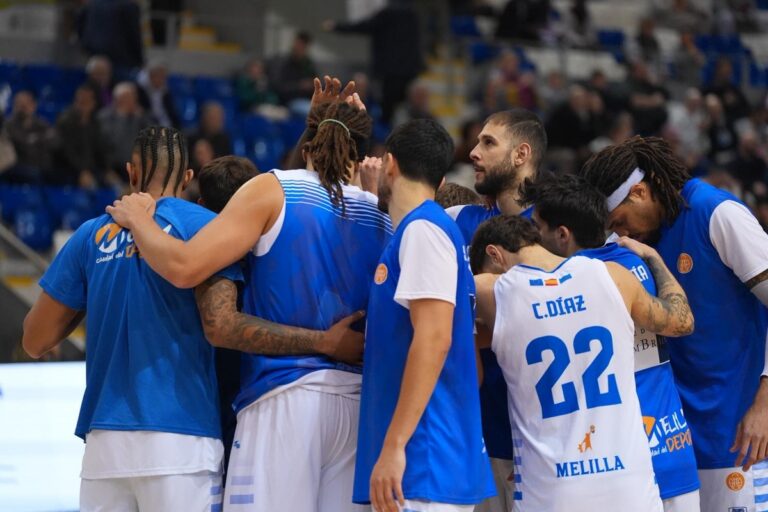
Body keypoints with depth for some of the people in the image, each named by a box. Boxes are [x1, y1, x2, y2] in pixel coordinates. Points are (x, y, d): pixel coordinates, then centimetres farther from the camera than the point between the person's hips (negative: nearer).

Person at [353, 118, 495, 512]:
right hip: (426, 463, 9)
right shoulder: (419, 229, 19)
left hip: (425, 465, -9)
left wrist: (394, 444, -21)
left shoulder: (423, 229, -8)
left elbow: (434, 339, -18)